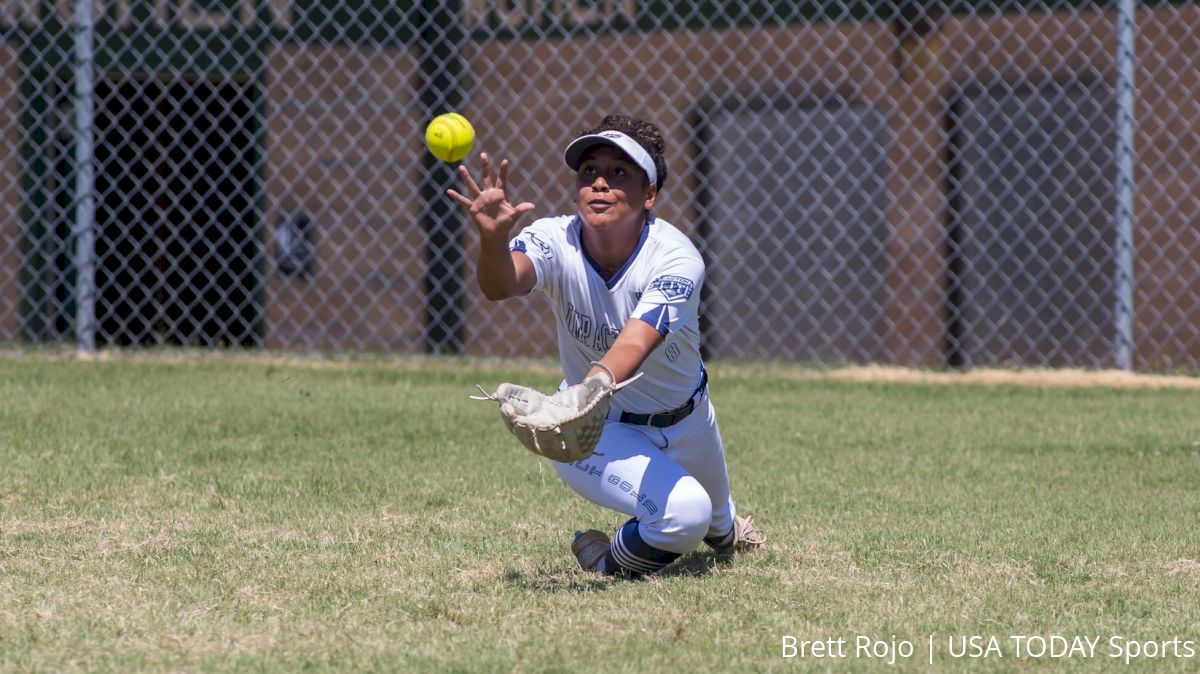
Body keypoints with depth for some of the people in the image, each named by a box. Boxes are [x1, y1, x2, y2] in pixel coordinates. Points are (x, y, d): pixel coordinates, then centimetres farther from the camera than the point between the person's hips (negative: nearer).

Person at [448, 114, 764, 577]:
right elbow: (503, 285, -47)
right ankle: (608, 561, 4)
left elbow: (634, 345, -45)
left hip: (686, 418, 2)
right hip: (595, 431, -2)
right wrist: (493, 240, -70)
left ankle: (723, 526, 68)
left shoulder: (676, 260, -30)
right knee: (683, 511, -29)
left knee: (719, 523, 28)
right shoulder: (555, 240, -26)